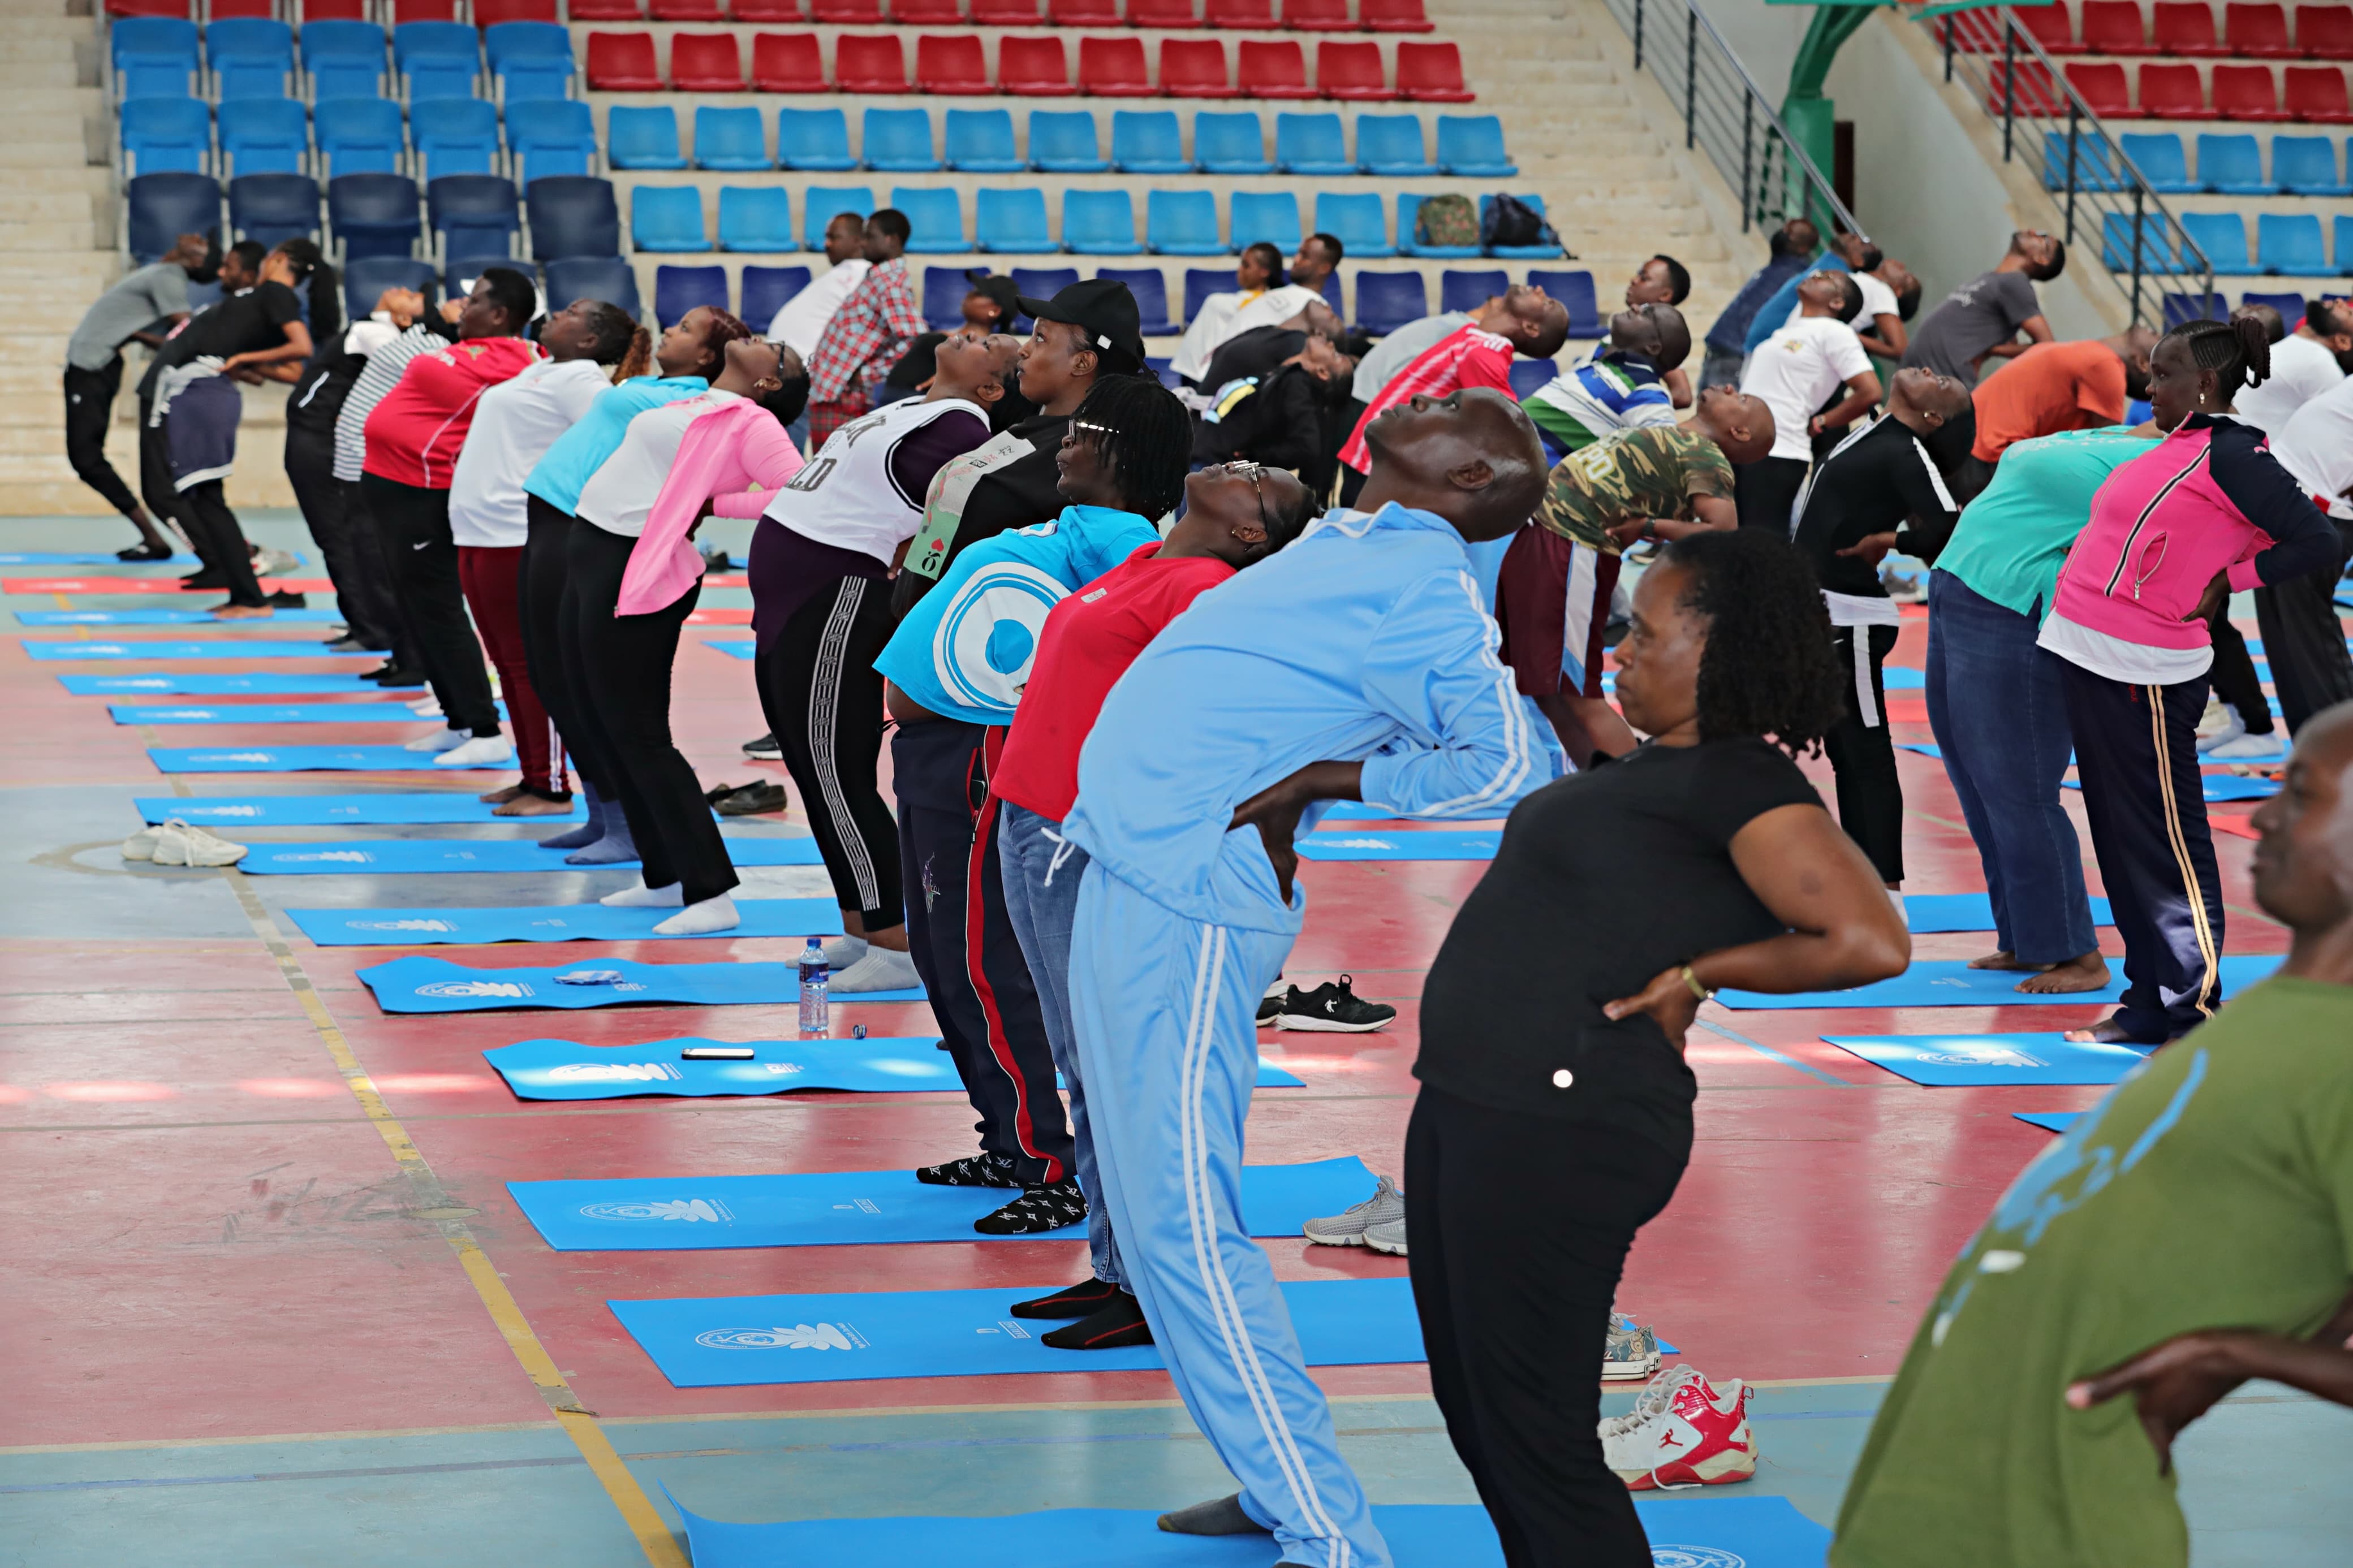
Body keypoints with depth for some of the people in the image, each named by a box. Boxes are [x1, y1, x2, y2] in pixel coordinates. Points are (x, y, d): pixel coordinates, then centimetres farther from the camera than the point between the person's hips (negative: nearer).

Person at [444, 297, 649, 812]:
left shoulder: (581, 380, -10)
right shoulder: (540, 370, 18)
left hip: (519, 538, -10)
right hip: (481, 533, 10)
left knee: (530, 663, -7)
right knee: (508, 663, 13)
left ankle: (551, 788, -3)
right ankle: (532, 777, 19)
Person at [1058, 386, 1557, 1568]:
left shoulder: (1422, 581, -13)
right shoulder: (1350, 543, 13)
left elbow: (1511, 763, -22)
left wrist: (1332, 777, -14)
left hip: (1180, 901, -10)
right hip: (1133, 881, 10)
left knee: (1181, 1223, -12)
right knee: (1161, 1210, 15)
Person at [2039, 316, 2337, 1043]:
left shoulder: (2230, 454, -12)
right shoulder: (2180, 447, 15)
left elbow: (2316, 539, -17)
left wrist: (2228, 582, -10)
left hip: (2144, 675, -10)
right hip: (2091, 658, 10)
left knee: (2165, 843, -5)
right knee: (2119, 835, 13)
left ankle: (2193, 1010, 0)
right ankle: (2148, 1004, 20)